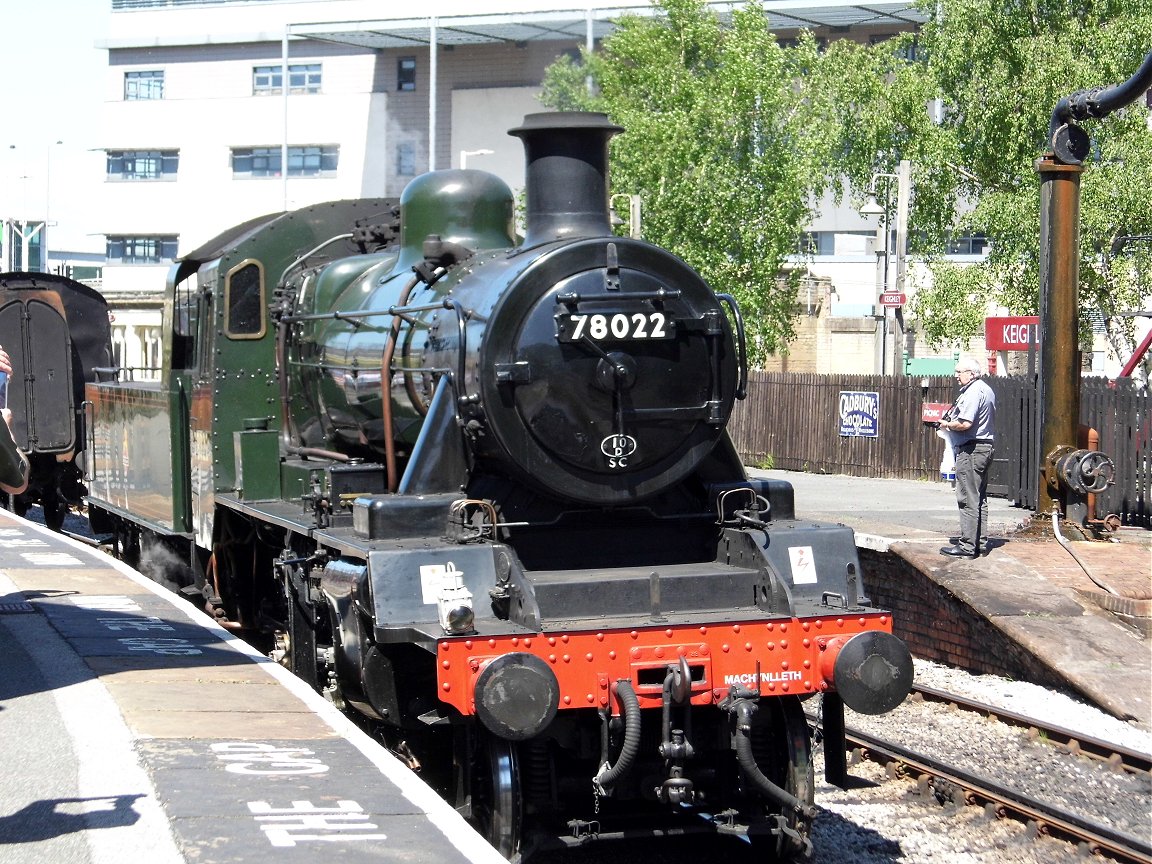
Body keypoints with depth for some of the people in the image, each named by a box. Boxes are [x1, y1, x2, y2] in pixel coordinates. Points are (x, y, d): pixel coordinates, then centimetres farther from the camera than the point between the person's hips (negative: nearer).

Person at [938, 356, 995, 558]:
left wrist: (947, 425, -6)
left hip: (971, 450, -11)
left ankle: (967, 546, -8)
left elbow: (965, 423, -25)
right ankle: (981, 542, 18)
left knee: (968, 499, -8)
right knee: (980, 498, 14)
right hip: (985, 448, 11)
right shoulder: (987, 390, 17)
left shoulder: (973, 392, -16)